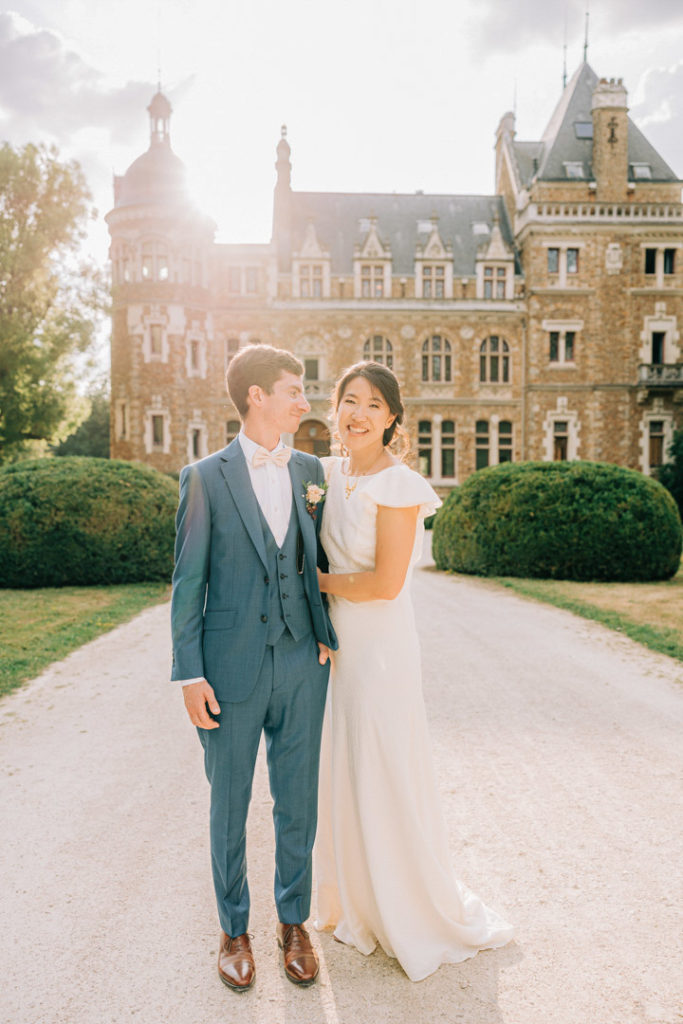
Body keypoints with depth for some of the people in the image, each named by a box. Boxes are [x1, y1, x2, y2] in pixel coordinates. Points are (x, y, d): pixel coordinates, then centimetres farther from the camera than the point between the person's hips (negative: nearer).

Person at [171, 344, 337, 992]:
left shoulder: (310, 471, 7)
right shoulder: (205, 477, -4)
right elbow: (189, 581, -5)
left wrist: (328, 636, 4)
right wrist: (190, 674, -8)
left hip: (302, 664, 3)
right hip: (232, 669, -3)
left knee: (298, 802, 13)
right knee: (229, 806, 12)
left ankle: (293, 921, 34)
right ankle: (233, 928, 33)